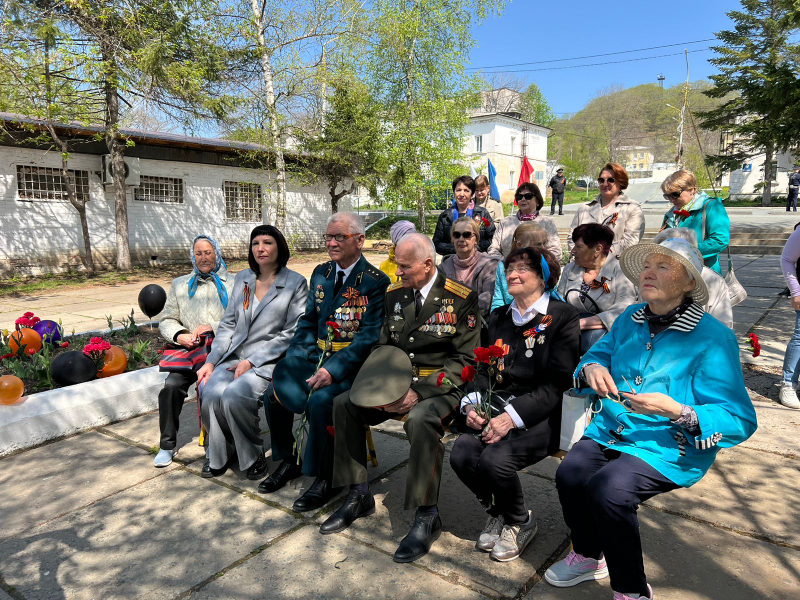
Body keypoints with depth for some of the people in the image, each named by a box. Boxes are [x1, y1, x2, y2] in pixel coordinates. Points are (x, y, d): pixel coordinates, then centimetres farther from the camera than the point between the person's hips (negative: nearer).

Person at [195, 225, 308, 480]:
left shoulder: (296, 283, -2)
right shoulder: (242, 278, 15)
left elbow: (291, 333, -7)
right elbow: (227, 324, 14)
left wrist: (251, 362, -13)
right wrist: (211, 361, 1)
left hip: (269, 361, -4)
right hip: (234, 356, 5)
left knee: (234, 395, -29)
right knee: (210, 391, -23)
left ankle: (253, 455, -2)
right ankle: (218, 455, 4)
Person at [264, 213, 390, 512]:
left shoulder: (376, 282, -11)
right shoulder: (321, 273, 11)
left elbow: (369, 337, -17)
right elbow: (308, 322, 14)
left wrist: (333, 370, -26)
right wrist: (290, 363, 0)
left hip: (351, 364, -6)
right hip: (317, 356, 7)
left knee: (320, 400, -30)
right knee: (274, 393, -8)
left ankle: (325, 480, -7)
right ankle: (287, 461, 18)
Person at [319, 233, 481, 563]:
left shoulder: (461, 298, -10)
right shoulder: (395, 294, 7)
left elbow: (464, 360, -13)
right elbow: (384, 347, 11)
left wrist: (420, 391, -23)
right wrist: (385, 389, -8)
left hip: (442, 387, -6)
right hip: (400, 384, 6)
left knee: (420, 418, -37)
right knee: (344, 403, -10)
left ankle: (426, 516, -17)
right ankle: (358, 496, 5)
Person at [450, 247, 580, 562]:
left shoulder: (562, 316, -4)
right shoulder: (499, 317, 15)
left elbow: (557, 383, -11)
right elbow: (484, 370, 16)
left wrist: (512, 416, -21)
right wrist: (471, 404, -5)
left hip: (540, 416, -5)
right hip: (497, 407, 5)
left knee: (496, 459, -29)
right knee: (461, 454, -21)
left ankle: (520, 522, 7)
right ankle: (497, 512, 12)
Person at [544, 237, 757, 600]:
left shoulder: (714, 339, -12)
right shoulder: (630, 319, 7)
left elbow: (739, 421, -14)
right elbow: (599, 351, 23)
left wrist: (677, 411, -30)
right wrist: (591, 367, -3)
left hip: (668, 448, -5)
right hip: (610, 430, 5)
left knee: (607, 489, -29)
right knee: (569, 476, -20)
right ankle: (588, 556, 13)